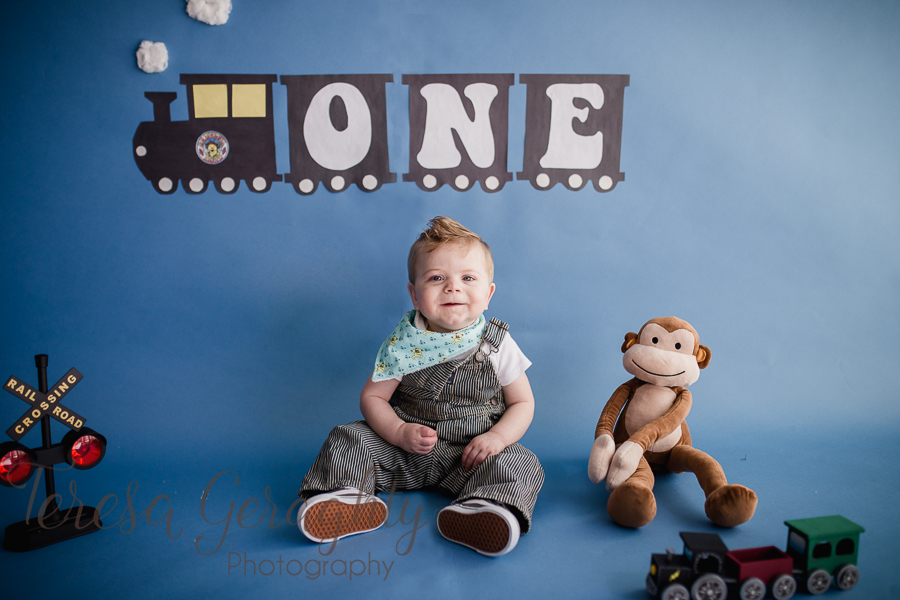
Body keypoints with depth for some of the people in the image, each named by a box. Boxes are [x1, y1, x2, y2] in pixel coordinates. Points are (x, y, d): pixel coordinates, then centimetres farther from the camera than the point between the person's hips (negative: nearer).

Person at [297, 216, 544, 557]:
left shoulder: (498, 346, -7)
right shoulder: (402, 346, -7)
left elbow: (522, 403, 0)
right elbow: (372, 397, -1)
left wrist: (497, 437, -18)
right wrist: (400, 433, -19)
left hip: (471, 454, -1)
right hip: (407, 447, 1)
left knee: (521, 464, -25)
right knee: (348, 439, -11)